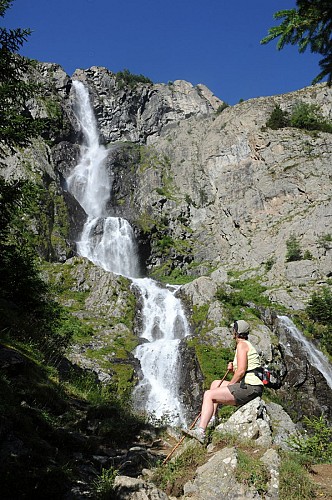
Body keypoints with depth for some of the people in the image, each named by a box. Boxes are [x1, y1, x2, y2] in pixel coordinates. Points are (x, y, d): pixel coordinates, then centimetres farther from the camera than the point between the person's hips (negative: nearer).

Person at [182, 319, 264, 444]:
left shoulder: (242, 345, -9)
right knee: (215, 383, 22)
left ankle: (200, 432, -21)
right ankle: (211, 418, 15)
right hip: (251, 388, 10)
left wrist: (229, 385, -7)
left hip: (249, 388, -10)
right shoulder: (248, 345, 21)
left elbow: (241, 372, -18)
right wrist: (233, 369, 6)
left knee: (209, 394, -13)